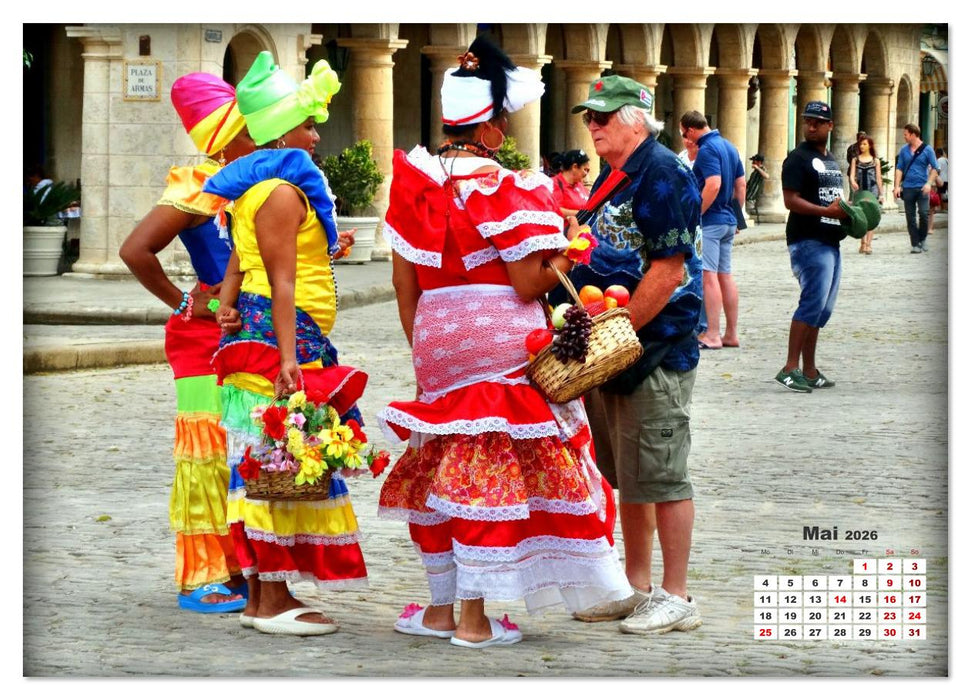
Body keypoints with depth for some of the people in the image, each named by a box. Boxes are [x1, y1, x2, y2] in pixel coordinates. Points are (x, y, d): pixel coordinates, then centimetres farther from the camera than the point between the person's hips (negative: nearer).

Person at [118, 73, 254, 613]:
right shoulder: (199, 188, -12)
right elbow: (135, 250, -19)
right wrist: (183, 302, -12)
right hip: (209, 340, -8)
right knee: (210, 451, -5)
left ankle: (237, 571, 17)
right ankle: (199, 579, 0)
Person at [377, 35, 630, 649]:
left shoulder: (415, 182, 5)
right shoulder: (503, 189, -13)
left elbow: (404, 280, 10)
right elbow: (529, 284, -13)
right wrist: (567, 255, 5)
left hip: (437, 345, 6)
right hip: (501, 346, -6)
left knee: (441, 470, 15)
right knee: (490, 472, -1)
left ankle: (440, 608, 22)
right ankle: (474, 618, 1)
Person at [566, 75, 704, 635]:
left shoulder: (662, 174, -14)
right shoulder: (612, 177, 16)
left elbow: (667, 271, -19)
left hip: (658, 347, -10)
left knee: (661, 475, -5)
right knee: (627, 476, 14)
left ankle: (676, 598, 2)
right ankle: (638, 588, 24)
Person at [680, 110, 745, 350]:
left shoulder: (707, 150, -15)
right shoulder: (729, 147, 13)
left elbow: (713, 185, -26)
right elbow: (741, 185, 16)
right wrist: (736, 216, 22)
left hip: (710, 221, -9)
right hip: (728, 221, 9)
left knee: (709, 276, -8)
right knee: (725, 275, 12)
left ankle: (712, 335, -10)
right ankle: (732, 334, 15)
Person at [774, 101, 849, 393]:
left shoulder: (832, 160, 21)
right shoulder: (798, 158, -7)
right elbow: (791, 201, -17)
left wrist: (847, 212, 11)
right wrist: (826, 211, -25)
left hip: (830, 241, 9)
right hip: (808, 240, -9)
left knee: (822, 308, 10)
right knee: (814, 301, -18)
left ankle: (809, 372, 15)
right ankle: (790, 369, -18)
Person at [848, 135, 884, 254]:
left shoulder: (875, 160, 9)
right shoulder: (855, 160, 10)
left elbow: (879, 178, 9)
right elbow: (852, 174, 0)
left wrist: (881, 194, 6)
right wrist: (853, 182, -23)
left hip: (872, 190, -2)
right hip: (859, 190, 2)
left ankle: (868, 244, -15)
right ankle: (863, 243, 16)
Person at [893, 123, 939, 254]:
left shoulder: (927, 150, 0)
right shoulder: (904, 150, 10)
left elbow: (934, 168, 1)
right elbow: (899, 169, 11)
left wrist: (929, 183, -11)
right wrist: (897, 186, 1)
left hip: (922, 188, -3)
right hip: (908, 188, 3)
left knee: (923, 213, -14)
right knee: (910, 217, 2)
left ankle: (923, 239, 7)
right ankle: (915, 244, 7)